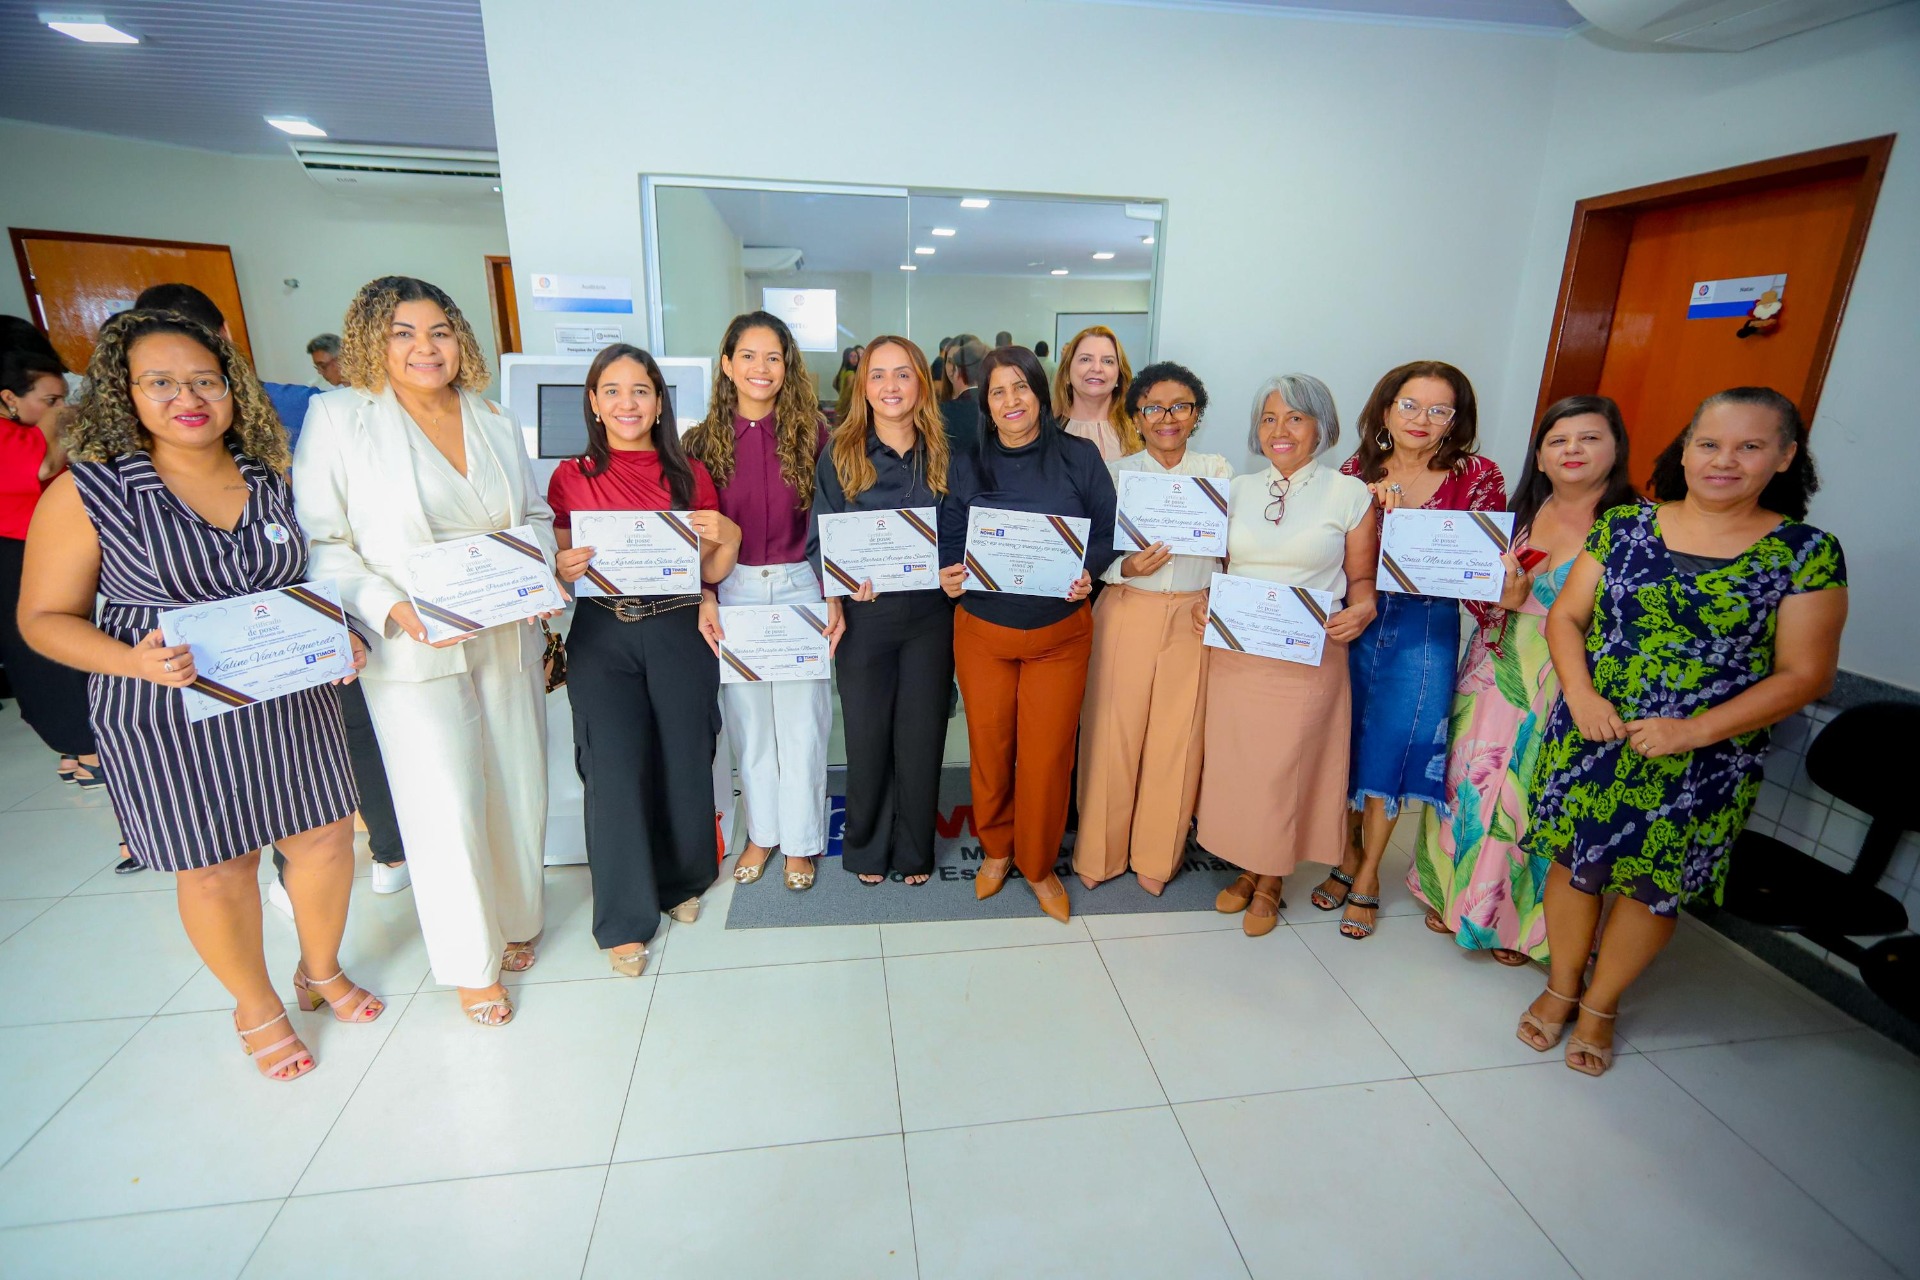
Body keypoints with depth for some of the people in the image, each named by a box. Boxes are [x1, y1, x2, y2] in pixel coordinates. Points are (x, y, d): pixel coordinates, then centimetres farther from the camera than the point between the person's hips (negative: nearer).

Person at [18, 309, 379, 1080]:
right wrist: (134, 661, -23)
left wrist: (339, 641, -6)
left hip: (288, 703, 3)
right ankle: (257, 1008, 34)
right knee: (216, 870, 10)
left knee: (325, 839, 11)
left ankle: (322, 973, 38)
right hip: (169, 719, -3)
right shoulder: (87, 492, -8)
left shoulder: (272, 478, 2)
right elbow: (45, 618, -4)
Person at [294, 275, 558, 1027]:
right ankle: (471, 960, 20)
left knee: (517, 789, 12)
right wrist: (393, 608, -20)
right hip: (413, 650, -4)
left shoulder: (497, 423, 10)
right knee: (446, 806, -1)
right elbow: (321, 543, -6)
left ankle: (512, 917, 36)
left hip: (508, 640, 5)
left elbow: (536, 515, 16)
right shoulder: (338, 418, -4)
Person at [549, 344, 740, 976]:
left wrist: (728, 536, -11)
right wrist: (565, 568, -14)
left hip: (681, 631, 1)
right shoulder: (571, 477, 5)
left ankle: (682, 881, 32)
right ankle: (624, 919, 14)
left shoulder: (690, 476, 6)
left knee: (684, 762, 6)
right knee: (615, 771, -3)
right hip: (601, 638, 0)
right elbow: (557, 566, 9)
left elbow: (712, 570, 10)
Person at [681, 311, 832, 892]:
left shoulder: (810, 433, -1)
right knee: (747, 719, 12)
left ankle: (800, 840, 23)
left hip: (799, 587, -1)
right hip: (733, 590, 2)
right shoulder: (705, 440, 3)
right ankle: (761, 832, 31)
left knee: (801, 721, 4)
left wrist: (832, 592, -9)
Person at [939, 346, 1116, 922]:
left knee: (1048, 755, 4)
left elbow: (1110, 532, 2)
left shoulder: (1079, 458, -1)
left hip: (1060, 632, -1)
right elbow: (949, 541, 6)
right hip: (982, 632, 1)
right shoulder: (966, 465, 4)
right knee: (989, 750, 11)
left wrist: (1087, 571, -18)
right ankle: (996, 850, 36)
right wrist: (948, 575, -15)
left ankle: (1039, 864, 28)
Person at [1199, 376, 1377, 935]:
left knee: (1284, 769, 5)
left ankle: (1270, 883, 27)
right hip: (1236, 653, 3)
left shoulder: (1350, 494, -1)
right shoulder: (1240, 490, 9)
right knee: (1233, 763, 10)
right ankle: (1245, 868, 32)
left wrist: (1362, 609, -17)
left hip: (1308, 658, -3)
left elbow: (1361, 576, 3)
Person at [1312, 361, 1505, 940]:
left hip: (1425, 630, -2)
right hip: (1354, 619, 2)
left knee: (1389, 751, 5)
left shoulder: (1477, 476, -3)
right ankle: (1348, 858, 32)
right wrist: (1368, 505, -9)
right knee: (1345, 744, 10)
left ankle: (1367, 879, 25)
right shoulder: (1357, 471, 3)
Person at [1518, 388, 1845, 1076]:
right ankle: (1560, 986, 34)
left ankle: (1600, 1004, 35)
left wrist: (1695, 730, -17)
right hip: (1590, 739, 1)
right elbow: (1565, 615, 3)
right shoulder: (1624, 526, 0)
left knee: (1654, 884, 12)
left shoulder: (1806, 553, -5)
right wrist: (1581, 694, -14)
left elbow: (1804, 673, -6)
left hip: (1702, 762, -1)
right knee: (1574, 861, 10)